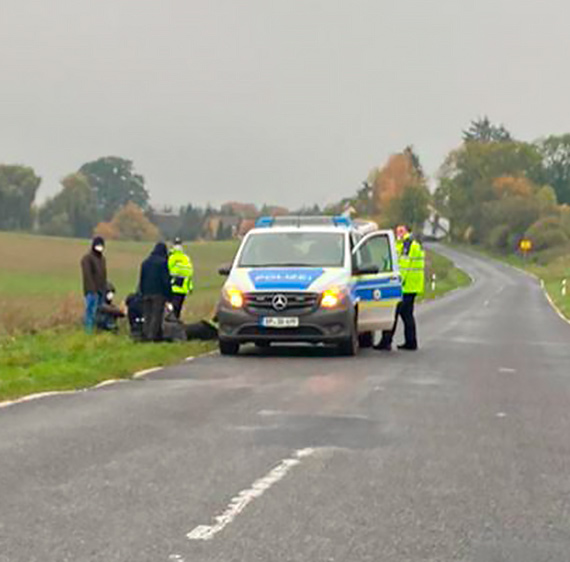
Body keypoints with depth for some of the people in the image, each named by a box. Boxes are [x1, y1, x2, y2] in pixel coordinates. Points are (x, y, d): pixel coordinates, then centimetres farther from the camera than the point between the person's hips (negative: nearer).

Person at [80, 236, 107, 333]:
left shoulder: (102, 258, 19)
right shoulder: (87, 258, -6)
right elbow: (87, 275, -13)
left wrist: (104, 288, 13)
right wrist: (92, 290, -19)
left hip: (101, 291, 7)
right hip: (92, 291, -7)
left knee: (99, 310, 5)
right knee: (91, 310, -10)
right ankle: (89, 331, -9)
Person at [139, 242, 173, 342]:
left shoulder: (145, 262, 13)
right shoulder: (162, 262, -8)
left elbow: (141, 280, 17)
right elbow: (166, 280, -10)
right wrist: (168, 296, -7)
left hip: (146, 293, 6)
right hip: (158, 293, -6)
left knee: (147, 316, 10)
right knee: (157, 315, -5)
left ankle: (145, 335, 7)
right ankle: (153, 335, -11)